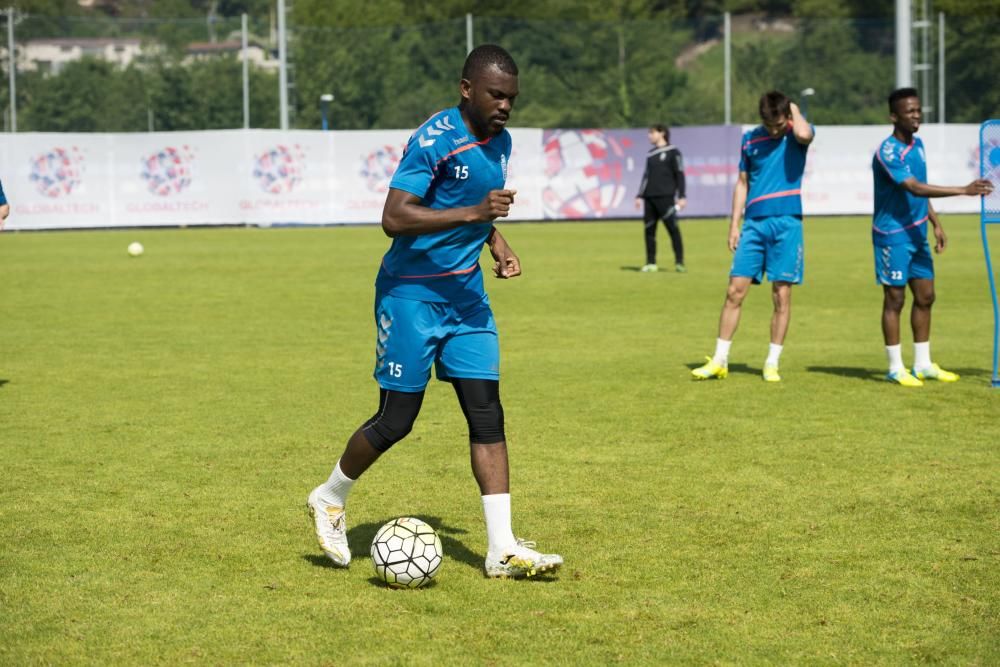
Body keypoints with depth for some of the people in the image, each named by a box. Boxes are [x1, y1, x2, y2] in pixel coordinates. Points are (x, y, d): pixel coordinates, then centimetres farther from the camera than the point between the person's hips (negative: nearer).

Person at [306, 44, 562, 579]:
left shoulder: (499, 142, 8)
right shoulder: (434, 139, -19)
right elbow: (394, 218, -27)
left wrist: (496, 241, 9)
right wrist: (473, 214, -33)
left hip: (466, 293, 7)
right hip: (412, 293, -7)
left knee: (487, 414, -2)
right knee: (396, 420, -1)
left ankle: (502, 549, -3)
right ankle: (329, 499, 25)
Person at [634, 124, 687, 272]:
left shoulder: (673, 152, 2)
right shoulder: (650, 154, 19)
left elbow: (679, 175, -1)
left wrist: (681, 196, -6)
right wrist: (640, 196, 19)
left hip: (666, 197, -6)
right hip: (649, 198, 6)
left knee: (672, 227, -9)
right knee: (649, 230, 2)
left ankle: (679, 262, -8)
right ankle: (651, 263, 7)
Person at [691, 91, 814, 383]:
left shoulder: (796, 134, -1)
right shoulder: (750, 139, 8)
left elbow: (804, 134, -28)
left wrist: (795, 110, -9)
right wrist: (734, 224, 8)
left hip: (786, 223, -3)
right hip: (754, 223, 3)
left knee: (782, 295, 0)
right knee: (735, 291, -1)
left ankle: (772, 363, 9)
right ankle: (719, 360, 6)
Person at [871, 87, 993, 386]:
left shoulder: (917, 144, 9)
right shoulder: (888, 152, -20)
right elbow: (915, 188, -30)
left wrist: (936, 224, 17)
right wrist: (963, 190, -34)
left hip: (917, 233, 8)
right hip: (892, 235, -8)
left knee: (925, 296, 10)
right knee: (895, 299, -1)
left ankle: (923, 365, 18)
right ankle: (896, 368, 7)